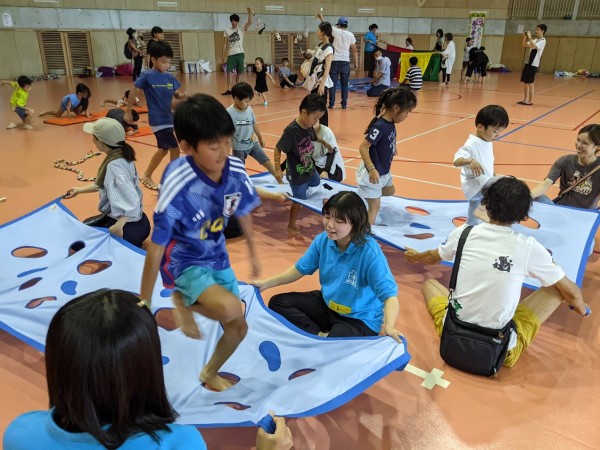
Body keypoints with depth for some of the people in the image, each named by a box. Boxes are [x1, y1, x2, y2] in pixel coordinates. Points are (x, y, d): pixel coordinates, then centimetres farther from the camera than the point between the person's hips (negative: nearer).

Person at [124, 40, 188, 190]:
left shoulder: (170, 77, 5)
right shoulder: (147, 76, -11)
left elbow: (176, 94, 12)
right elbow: (133, 93, -4)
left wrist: (182, 95, -11)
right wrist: (128, 112, -1)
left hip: (168, 118, 7)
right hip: (158, 120, -7)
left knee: (163, 149, 18)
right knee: (174, 149, -11)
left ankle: (147, 176, 34)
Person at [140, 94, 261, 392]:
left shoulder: (236, 170, -16)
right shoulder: (178, 186, -31)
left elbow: (243, 212, 5)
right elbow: (156, 247, -22)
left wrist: (252, 254, 18)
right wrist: (144, 304, -14)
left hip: (217, 257, 6)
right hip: (183, 262, -6)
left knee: (238, 328, 14)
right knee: (228, 308, -33)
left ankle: (210, 374, 45)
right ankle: (183, 301, 2)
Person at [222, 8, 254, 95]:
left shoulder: (241, 29, 1)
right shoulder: (227, 30, 6)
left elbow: (250, 22, -15)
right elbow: (225, 43, 8)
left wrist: (250, 13, -29)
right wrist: (223, 54, 4)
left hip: (240, 53, -1)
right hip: (231, 54, 1)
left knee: (238, 72, 5)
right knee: (229, 72, -6)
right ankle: (228, 90, -3)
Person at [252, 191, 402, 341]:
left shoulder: (369, 252, -28)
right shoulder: (323, 240, -10)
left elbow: (389, 295, -33)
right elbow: (300, 269, 6)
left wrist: (388, 327, -52)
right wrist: (266, 283, 2)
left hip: (360, 319, -7)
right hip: (327, 304, 7)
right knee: (278, 302, -3)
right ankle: (320, 335, -13)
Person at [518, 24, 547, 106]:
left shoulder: (542, 41, -11)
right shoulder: (535, 40, 16)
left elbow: (533, 47, -27)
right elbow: (524, 45, 19)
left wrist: (529, 37, -22)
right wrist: (525, 37, 4)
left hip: (533, 64, -9)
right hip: (528, 63, 9)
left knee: (530, 83, -6)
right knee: (524, 82, 10)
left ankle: (530, 101, 0)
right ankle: (525, 99, 18)